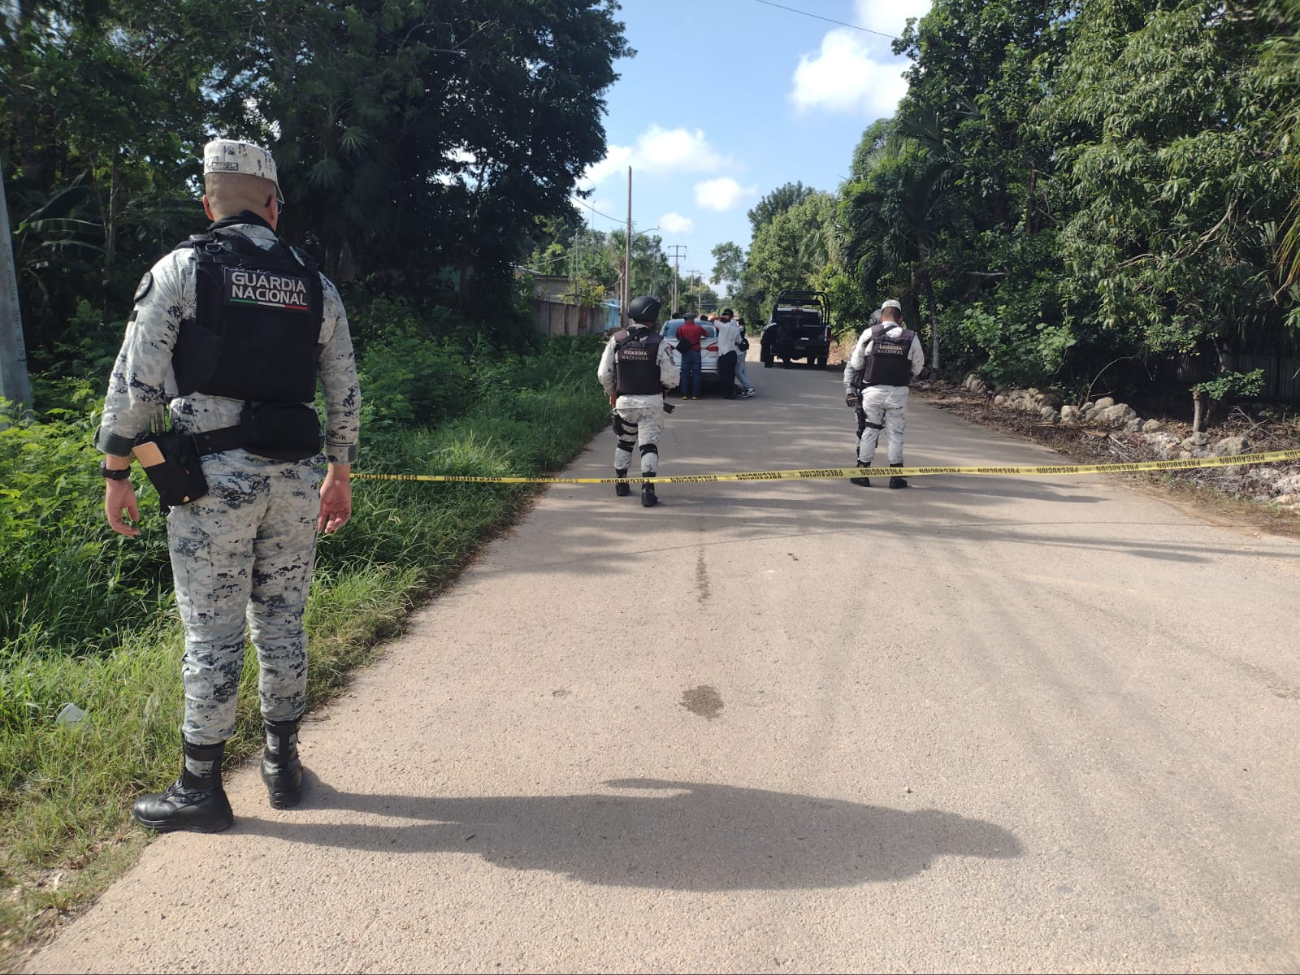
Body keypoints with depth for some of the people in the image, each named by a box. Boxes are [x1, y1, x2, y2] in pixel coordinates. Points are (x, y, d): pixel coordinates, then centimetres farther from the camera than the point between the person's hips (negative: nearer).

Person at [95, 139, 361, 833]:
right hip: (295, 476, 4)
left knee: (212, 633, 3)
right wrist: (340, 474, 20)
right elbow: (345, 392, 12)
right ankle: (283, 763, 27)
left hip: (213, 476, -3)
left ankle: (201, 788, 15)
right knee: (282, 622, 14)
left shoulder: (181, 268, 0)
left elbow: (136, 381, -6)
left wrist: (117, 472, 2)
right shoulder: (314, 283, 10)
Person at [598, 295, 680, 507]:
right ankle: (647, 489, -8)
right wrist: (665, 386, 11)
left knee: (624, 442, 20)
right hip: (651, 402, -3)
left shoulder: (616, 340, -3)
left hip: (625, 401, 3)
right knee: (649, 445, 1)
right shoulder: (659, 343, -11)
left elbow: (604, 373, -2)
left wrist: (612, 393, 16)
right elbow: (671, 378, -12)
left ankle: (621, 484, 31)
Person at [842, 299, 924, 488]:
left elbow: (855, 363, 1)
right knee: (895, 433, 8)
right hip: (898, 392, 0)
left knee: (869, 430, 8)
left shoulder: (869, 334, -4)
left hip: (872, 391, 0)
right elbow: (918, 367, 9)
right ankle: (896, 476, 11)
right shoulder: (911, 337, -1)